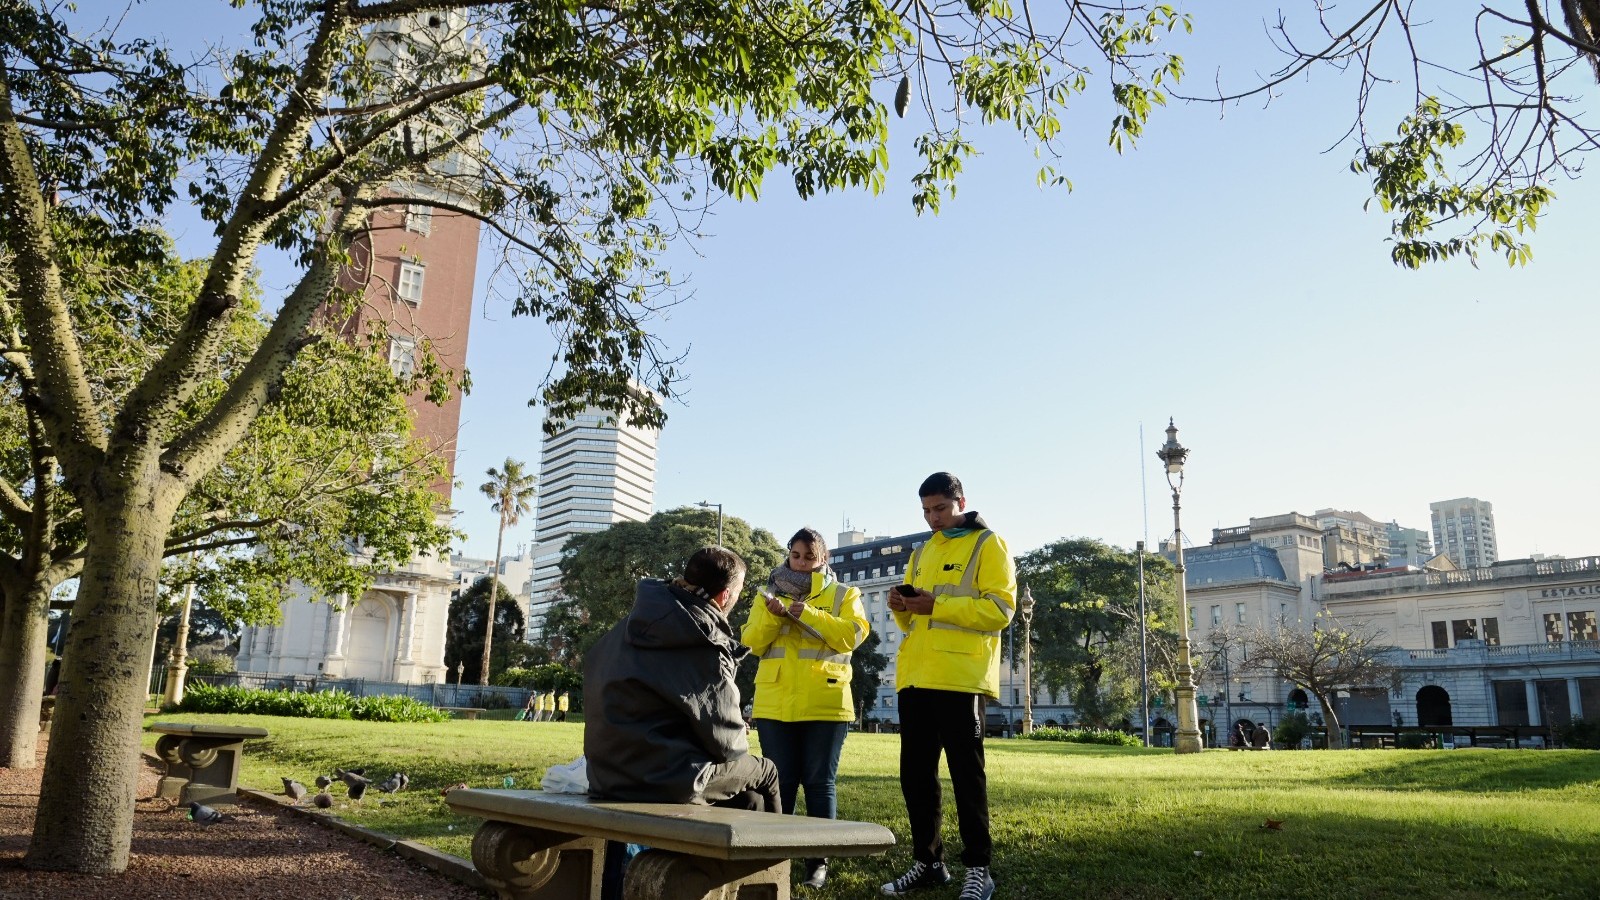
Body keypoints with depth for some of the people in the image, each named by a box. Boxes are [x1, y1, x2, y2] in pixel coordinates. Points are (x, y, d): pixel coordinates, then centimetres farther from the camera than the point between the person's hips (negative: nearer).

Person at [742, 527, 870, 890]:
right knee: (781, 782, 6)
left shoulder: (843, 595, 7)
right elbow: (752, 643, 4)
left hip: (825, 705, -2)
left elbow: (852, 635, -10)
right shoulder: (771, 593, 14)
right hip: (774, 704, 2)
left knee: (820, 782, 2)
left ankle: (818, 860, 10)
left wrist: (808, 614, -19)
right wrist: (771, 615, -15)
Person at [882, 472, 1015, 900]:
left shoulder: (987, 544, 0)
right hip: (915, 677, 7)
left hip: (961, 677, -7)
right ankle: (927, 862, 20)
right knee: (915, 774, 9)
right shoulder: (921, 552, 21)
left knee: (966, 773, -1)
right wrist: (902, 608, 0)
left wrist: (937, 605, -18)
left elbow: (1000, 608, -11)